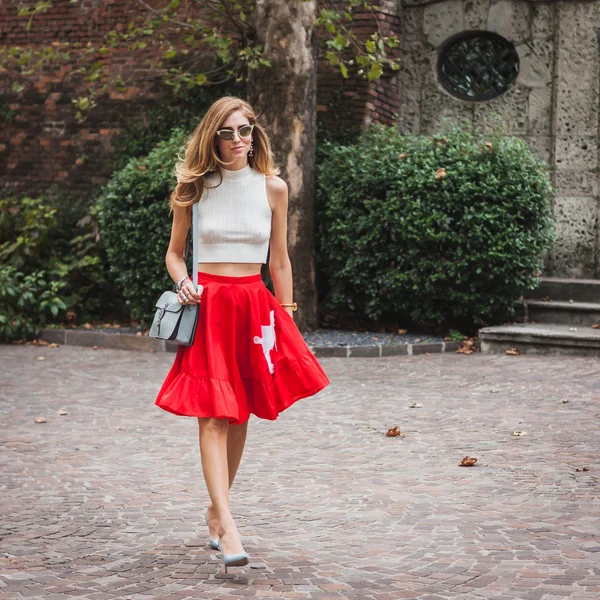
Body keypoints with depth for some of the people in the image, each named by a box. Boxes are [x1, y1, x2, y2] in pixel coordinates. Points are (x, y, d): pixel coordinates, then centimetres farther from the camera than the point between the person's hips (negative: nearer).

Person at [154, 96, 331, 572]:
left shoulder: (272, 188, 4)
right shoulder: (193, 188, 2)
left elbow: (279, 261, 10)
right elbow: (174, 253, 11)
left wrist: (288, 319, 8)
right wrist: (183, 282, -9)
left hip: (255, 305, 2)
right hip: (207, 304, -2)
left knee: (239, 414, 8)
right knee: (213, 416, -12)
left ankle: (216, 509, 26)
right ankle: (228, 531, -19)